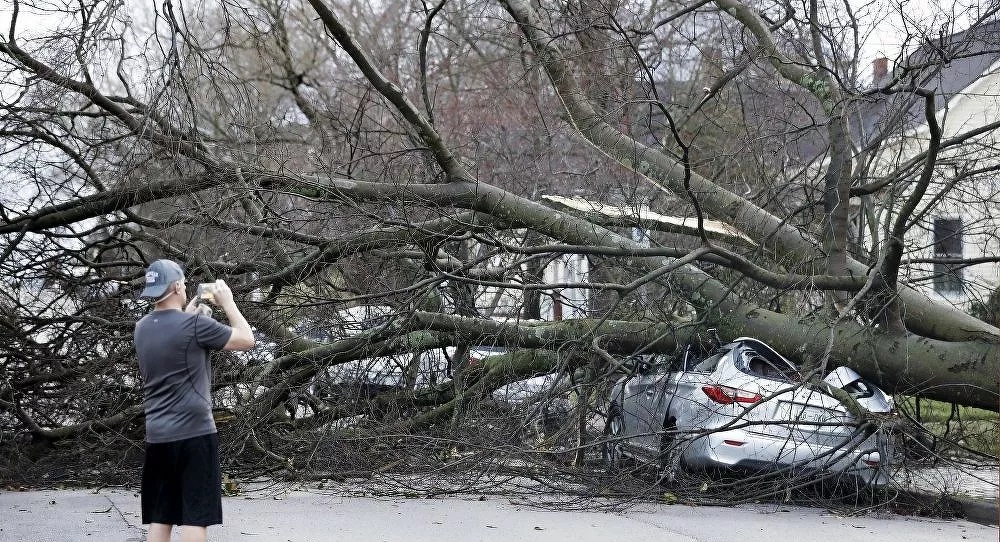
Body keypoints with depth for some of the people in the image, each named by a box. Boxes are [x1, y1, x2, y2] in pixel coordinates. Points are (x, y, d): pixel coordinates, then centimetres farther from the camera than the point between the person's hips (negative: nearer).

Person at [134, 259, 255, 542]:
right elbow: (247, 340, -2)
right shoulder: (195, 324, -12)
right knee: (195, 516, -5)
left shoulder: (142, 328, 9)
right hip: (194, 434, -7)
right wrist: (227, 302, 8)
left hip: (157, 437, 7)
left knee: (159, 517, 8)